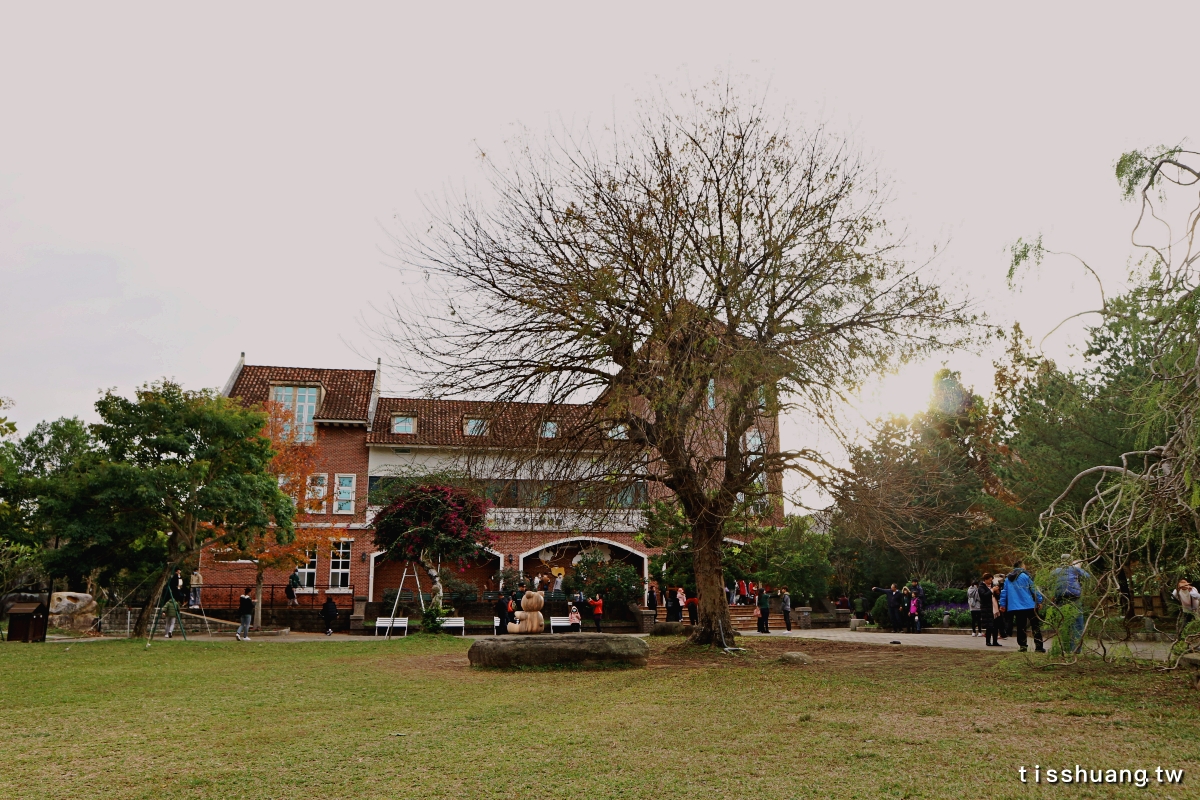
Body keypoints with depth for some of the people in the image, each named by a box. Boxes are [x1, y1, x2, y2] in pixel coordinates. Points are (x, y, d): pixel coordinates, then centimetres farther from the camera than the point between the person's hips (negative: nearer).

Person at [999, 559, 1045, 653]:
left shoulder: (1007, 578, 10)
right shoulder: (1025, 576, -7)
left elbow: (1004, 592, 12)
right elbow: (1034, 589, -5)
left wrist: (1002, 604, 17)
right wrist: (1039, 601, 3)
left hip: (1015, 607, 5)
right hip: (1029, 606, -4)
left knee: (1020, 627, 9)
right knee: (1036, 626, 3)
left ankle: (1022, 646, 7)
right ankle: (1038, 646, -1)